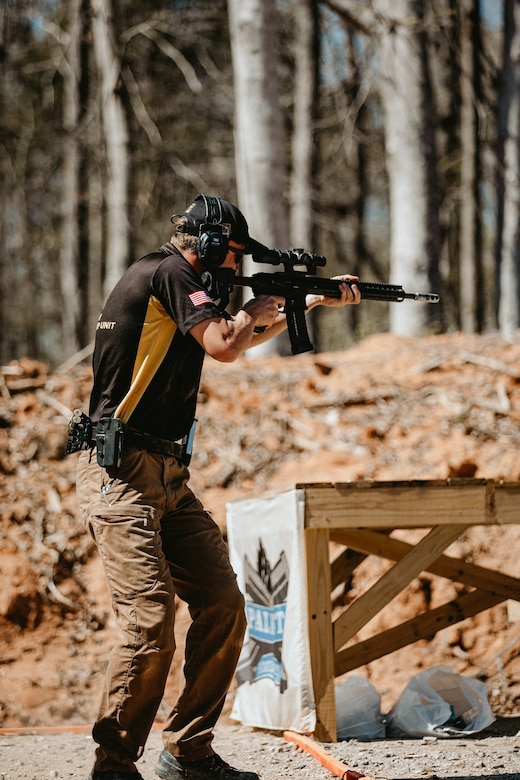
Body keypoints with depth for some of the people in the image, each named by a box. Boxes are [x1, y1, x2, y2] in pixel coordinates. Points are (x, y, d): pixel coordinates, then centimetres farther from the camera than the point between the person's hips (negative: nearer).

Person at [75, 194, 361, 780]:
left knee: (223, 605, 2)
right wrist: (255, 313, 1)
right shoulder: (168, 273, -9)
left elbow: (233, 339, 36)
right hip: (122, 474, -10)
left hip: (167, 478, 10)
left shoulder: (176, 282, 20)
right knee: (151, 622, -17)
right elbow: (225, 345, -20)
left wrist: (314, 300, 37)